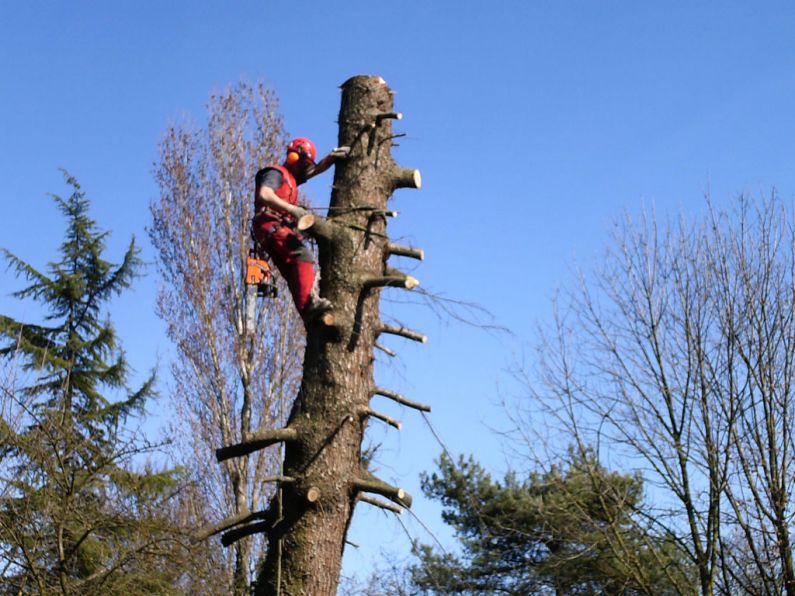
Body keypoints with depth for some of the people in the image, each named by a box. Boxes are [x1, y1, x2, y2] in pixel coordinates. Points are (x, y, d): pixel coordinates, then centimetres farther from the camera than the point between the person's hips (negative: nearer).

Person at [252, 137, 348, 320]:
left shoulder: (291, 177, 28)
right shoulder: (275, 173, -2)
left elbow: (316, 169, 37)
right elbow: (264, 194, -21)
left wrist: (332, 157, 19)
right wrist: (292, 209, -27)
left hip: (279, 230, 11)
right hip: (271, 228, -11)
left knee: (296, 275, 2)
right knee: (303, 254, -27)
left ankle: (309, 315, -5)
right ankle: (309, 302, -38)